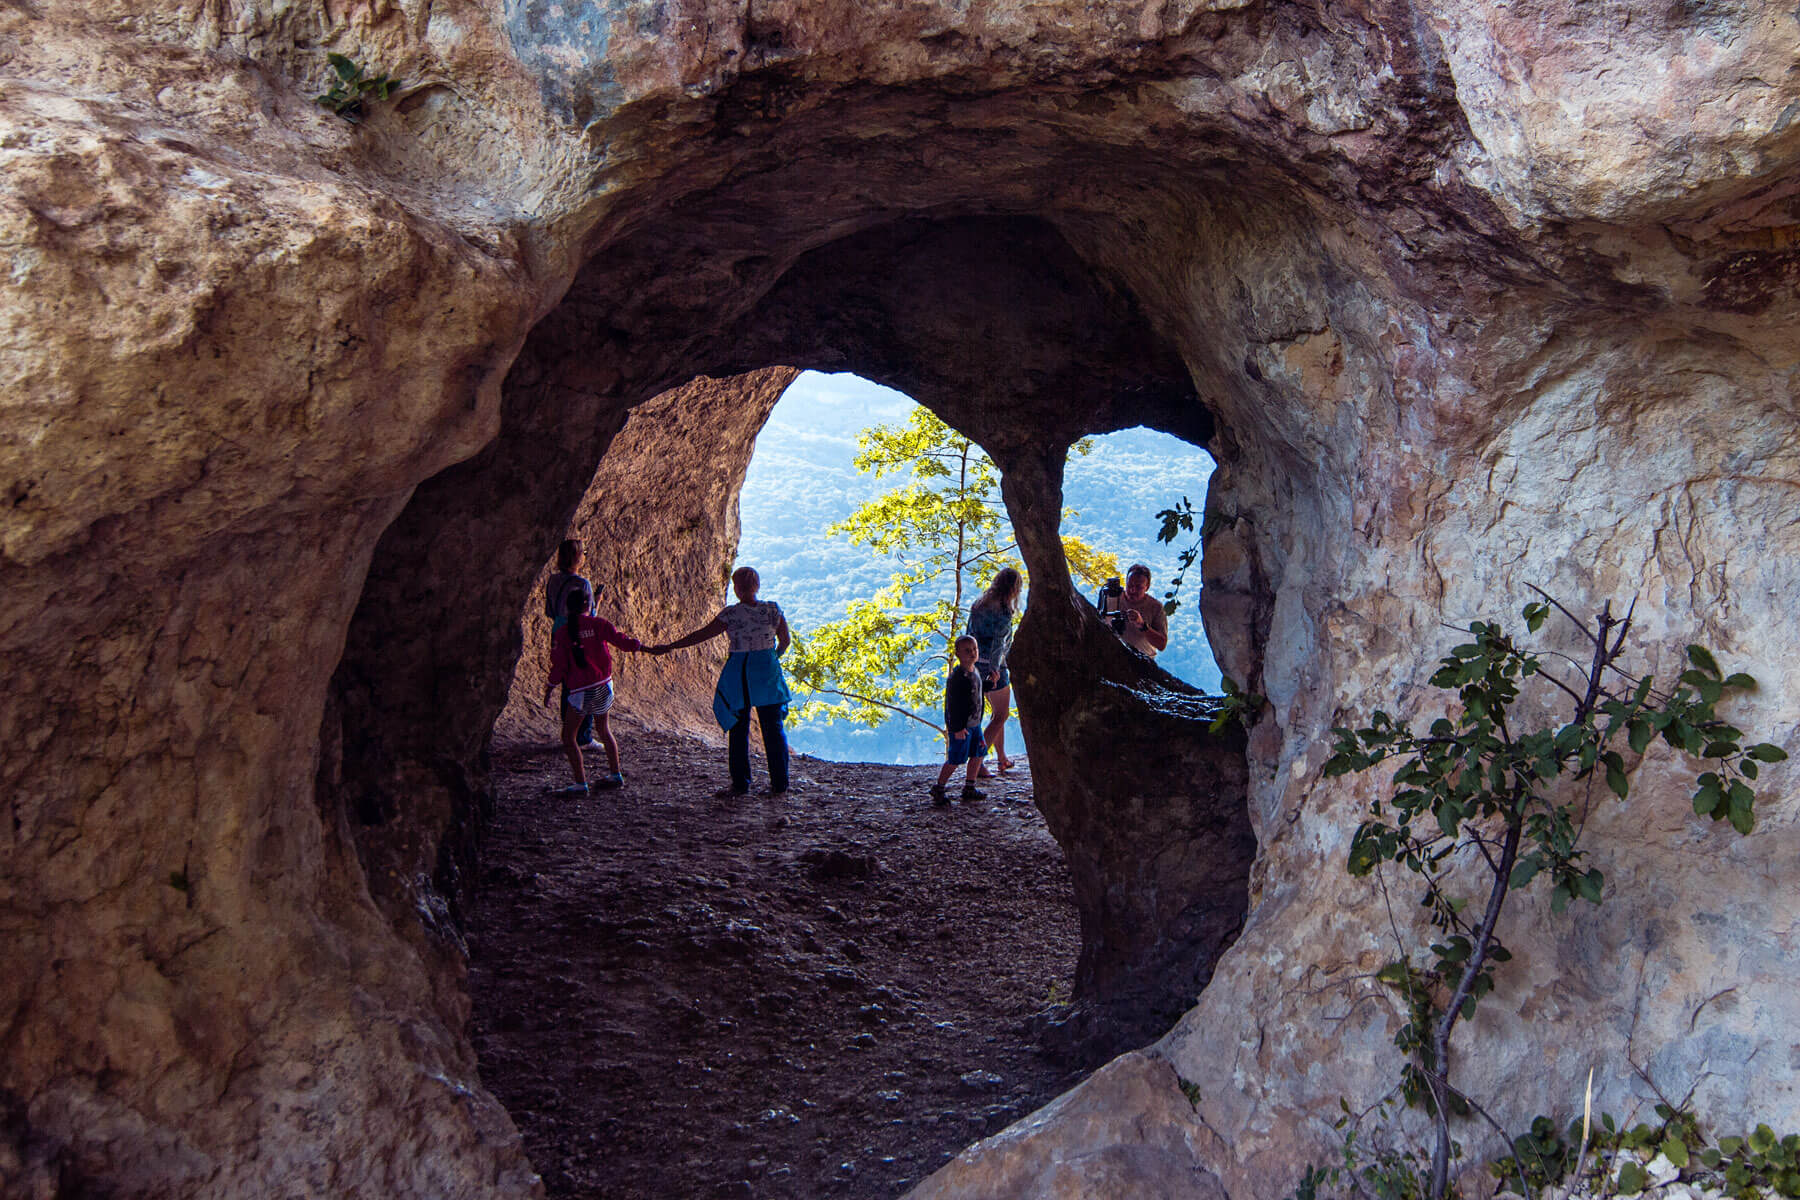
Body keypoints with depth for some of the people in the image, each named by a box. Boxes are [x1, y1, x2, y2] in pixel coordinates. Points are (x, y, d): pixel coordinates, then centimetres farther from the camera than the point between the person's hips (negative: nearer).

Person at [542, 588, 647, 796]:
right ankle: (615, 775, 27)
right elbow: (621, 640, -3)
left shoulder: (562, 633, -6)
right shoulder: (599, 624, -2)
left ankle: (580, 783, -3)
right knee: (602, 729, 23)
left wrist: (549, 689, 4)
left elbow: (559, 665, -7)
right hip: (603, 685, 4)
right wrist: (642, 647, 12)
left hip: (580, 691, -4)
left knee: (568, 736, 4)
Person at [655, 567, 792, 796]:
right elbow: (785, 640, 7)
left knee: (738, 731, 8)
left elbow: (701, 635, -9)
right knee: (774, 729, 9)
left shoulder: (731, 614, -12)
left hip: (739, 675, -3)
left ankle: (740, 784, 11)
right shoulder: (773, 609, -3)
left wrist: (669, 647, -2)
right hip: (769, 674, 3)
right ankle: (779, 784, 12)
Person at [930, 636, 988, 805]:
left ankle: (969, 788, 27)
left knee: (977, 754, 13)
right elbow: (952, 704, -21)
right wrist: (957, 728, -20)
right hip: (960, 726, -9)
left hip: (974, 723, 9)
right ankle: (938, 789, 11)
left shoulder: (975, 672, 7)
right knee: (955, 760, -4)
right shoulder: (956, 677, -22)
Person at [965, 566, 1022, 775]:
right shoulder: (1004, 610, -17)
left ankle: (1002, 759, 28)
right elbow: (999, 640, -24)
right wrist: (995, 669, -27)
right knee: (1001, 716, 4)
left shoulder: (978, 603, 7)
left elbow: (970, 635, 11)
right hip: (994, 667, -8)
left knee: (998, 712, 21)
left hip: (978, 664, 8)